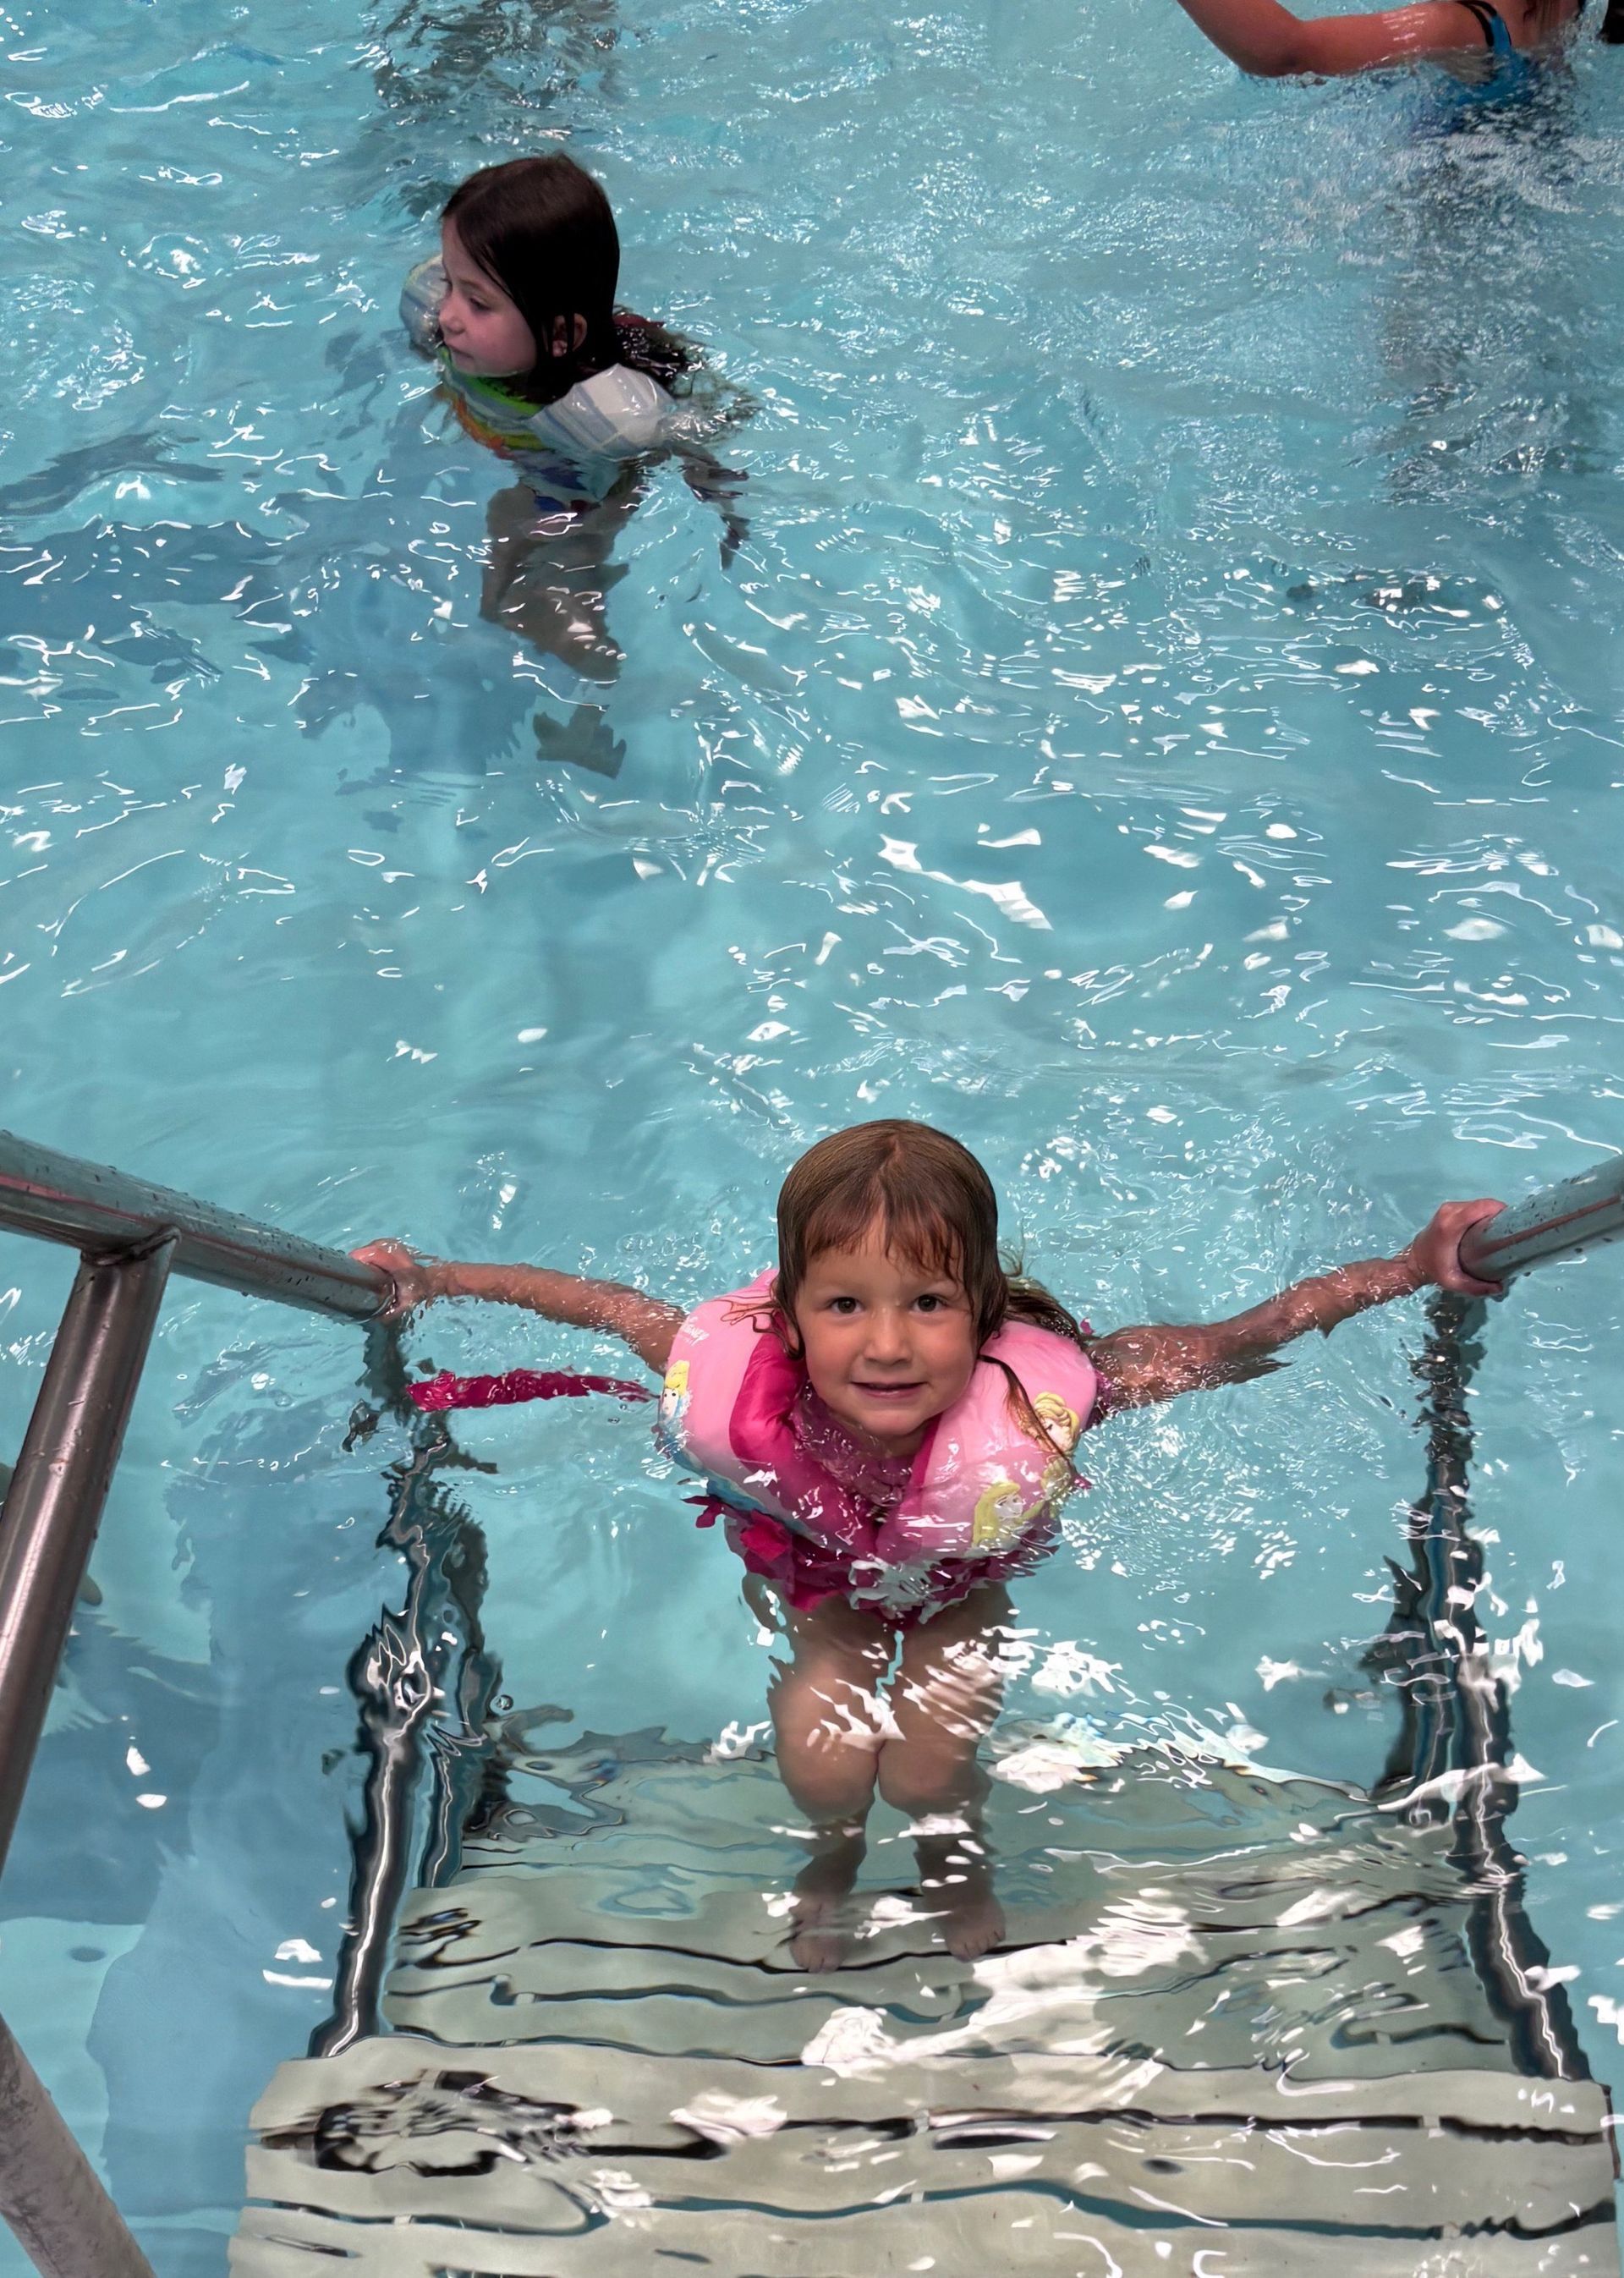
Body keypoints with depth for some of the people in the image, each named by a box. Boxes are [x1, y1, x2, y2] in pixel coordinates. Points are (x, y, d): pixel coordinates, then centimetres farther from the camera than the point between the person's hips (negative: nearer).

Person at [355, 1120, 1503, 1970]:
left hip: (966, 1577, 0)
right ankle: (831, 1857, 28)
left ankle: (960, 1860, 28)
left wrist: (1417, 1268, -38)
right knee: (823, 1765, -12)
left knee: (925, 1772, -12)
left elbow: (1230, 1344, -34)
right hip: (817, 1568, 1)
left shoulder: (1036, 1401, -43)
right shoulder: (737, 1386, -41)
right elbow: (599, 1302, -22)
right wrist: (434, 1281, -16)